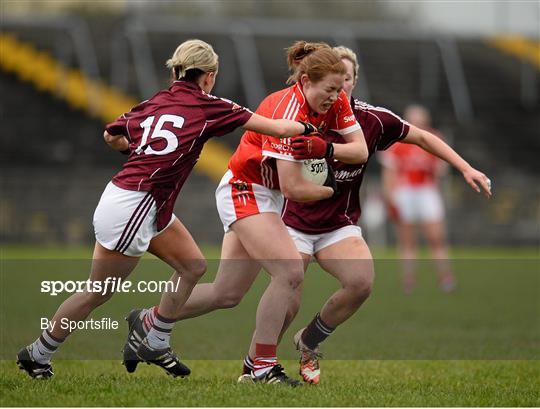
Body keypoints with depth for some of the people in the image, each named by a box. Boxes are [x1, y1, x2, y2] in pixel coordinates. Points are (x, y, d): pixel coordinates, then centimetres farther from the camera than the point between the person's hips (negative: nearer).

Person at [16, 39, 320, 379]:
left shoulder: (155, 103, 8)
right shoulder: (208, 107, -10)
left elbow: (112, 135, 20)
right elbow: (276, 128, -6)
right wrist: (306, 128, 11)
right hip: (131, 208, -8)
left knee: (193, 265, 15)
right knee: (98, 294, 6)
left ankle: (156, 345, 23)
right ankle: (37, 356, 20)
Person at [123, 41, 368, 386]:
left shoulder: (336, 102, -6)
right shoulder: (287, 112, -29)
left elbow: (361, 150, -7)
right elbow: (293, 188, -30)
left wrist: (326, 149, -25)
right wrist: (331, 191, -13)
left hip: (267, 198, 9)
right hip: (244, 192, -9)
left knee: (227, 294, 12)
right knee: (290, 272, -23)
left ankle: (147, 321, 29)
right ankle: (263, 366, -14)